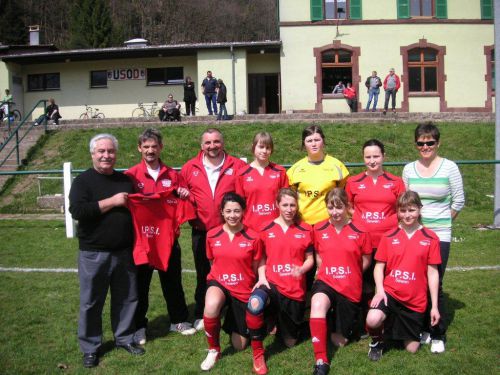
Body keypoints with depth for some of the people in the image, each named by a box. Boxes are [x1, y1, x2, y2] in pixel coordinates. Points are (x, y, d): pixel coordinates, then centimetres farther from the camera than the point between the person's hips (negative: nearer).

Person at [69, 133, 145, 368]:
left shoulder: (125, 180, 11)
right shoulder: (83, 181, -5)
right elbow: (77, 211, -20)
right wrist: (112, 201, -18)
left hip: (124, 252, 5)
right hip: (94, 254, -4)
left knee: (126, 298, 12)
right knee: (91, 302, 4)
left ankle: (124, 338, 28)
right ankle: (90, 347, 18)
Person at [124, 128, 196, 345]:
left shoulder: (172, 175, 7)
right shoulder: (131, 176, -4)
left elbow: (182, 204, 13)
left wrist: (185, 196, -8)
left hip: (168, 238, 3)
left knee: (173, 282, 14)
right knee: (140, 286, 8)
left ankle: (178, 321, 29)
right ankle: (139, 327, 21)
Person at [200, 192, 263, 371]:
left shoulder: (253, 237, -11)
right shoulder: (212, 235, -5)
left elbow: (256, 269, 0)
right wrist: (221, 276, 4)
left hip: (244, 291, 0)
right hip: (219, 284, 0)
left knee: (239, 346, 6)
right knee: (211, 305, -39)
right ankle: (214, 350, -13)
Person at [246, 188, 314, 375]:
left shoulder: (305, 230, 3)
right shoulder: (266, 229, 1)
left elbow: (310, 259, 5)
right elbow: (262, 258, 8)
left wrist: (301, 270, -16)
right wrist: (262, 277, -10)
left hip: (295, 289, 2)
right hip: (272, 283, -1)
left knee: (290, 341, 9)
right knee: (254, 303, -39)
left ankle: (281, 320, 45)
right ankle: (258, 353, -19)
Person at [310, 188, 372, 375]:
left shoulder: (359, 231, -7)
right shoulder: (318, 229, -1)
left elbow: (366, 260, 6)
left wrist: (349, 276, 5)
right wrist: (327, 273, 1)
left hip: (350, 288, 0)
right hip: (326, 282, 1)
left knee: (339, 341, 8)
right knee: (318, 304, -38)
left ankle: (352, 321, 44)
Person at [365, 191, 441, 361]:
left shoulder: (430, 238, -1)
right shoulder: (389, 237, 1)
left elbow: (432, 273, 0)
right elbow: (379, 266, 4)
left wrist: (434, 306, 0)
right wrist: (380, 290, -14)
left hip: (416, 300, 1)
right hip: (390, 292, 0)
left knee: (412, 349, 7)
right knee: (372, 320, -31)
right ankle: (377, 340, 5)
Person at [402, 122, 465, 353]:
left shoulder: (449, 167, -3)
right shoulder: (409, 169, 5)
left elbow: (458, 202, 2)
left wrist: (441, 222, 5)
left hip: (439, 235, -3)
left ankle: (438, 335, 13)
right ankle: (423, 329, 23)